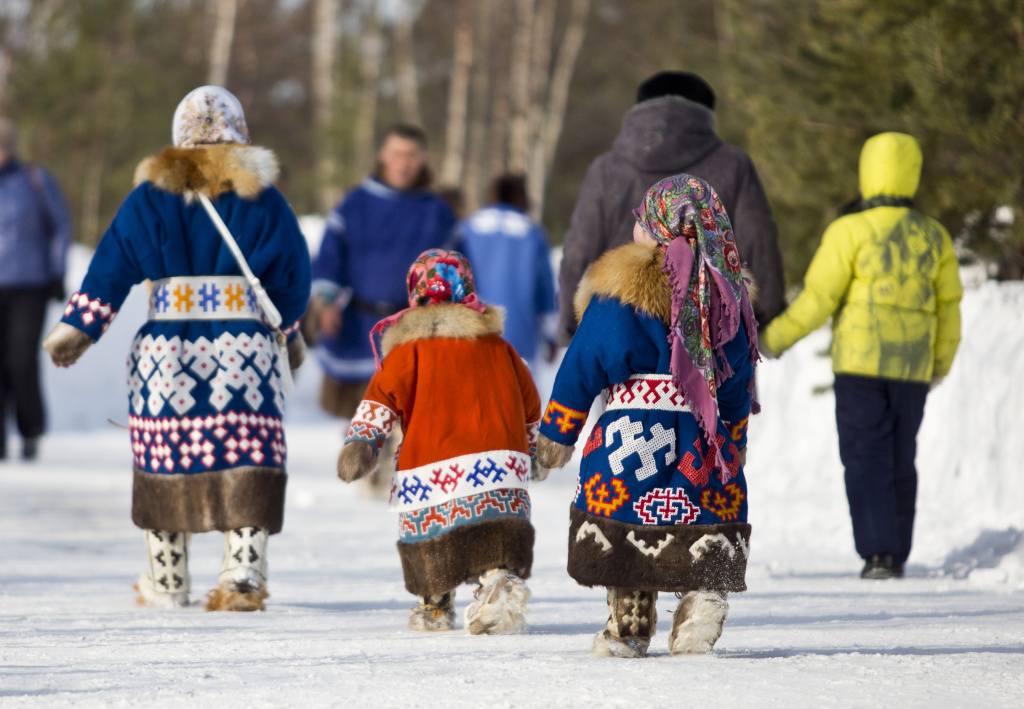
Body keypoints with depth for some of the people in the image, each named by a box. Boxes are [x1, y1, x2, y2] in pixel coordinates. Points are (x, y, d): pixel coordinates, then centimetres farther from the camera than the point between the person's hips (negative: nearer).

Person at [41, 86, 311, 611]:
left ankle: (167, 581, 15)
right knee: (247, 456, 0)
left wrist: (77, 328, 8)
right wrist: (290, 334, 23)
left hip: (165, 347, 1)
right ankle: (242, 572, -11)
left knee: (165, 458, 9)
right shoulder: (262, 199, 2)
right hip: (245, 349, -1)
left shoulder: (149, 198, 2)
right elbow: (291, 277, 8)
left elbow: (110, 269, 2)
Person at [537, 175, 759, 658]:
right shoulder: (728, 295, 7)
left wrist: (555, 434, 8)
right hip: (706, 445, 3)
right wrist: (733, 445, 24)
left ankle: (628, 623, 4)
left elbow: (581, 369, -1)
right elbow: (738, 387, 13)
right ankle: (704, 594, -12)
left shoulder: (618, 291, -4)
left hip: (629, 434, -3)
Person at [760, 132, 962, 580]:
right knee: (900, 459, 14)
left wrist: (776, 337, 1)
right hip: (911, 368, 4)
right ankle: (896, 555, 17)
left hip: (860, 362, -4)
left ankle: (878, 552, -13)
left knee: (865, 458, -2)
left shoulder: (849, 232, -10)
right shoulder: (934, 237, 4)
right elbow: (948, 307, 10)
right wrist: (941, 365, 25)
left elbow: (817, 300, -11)